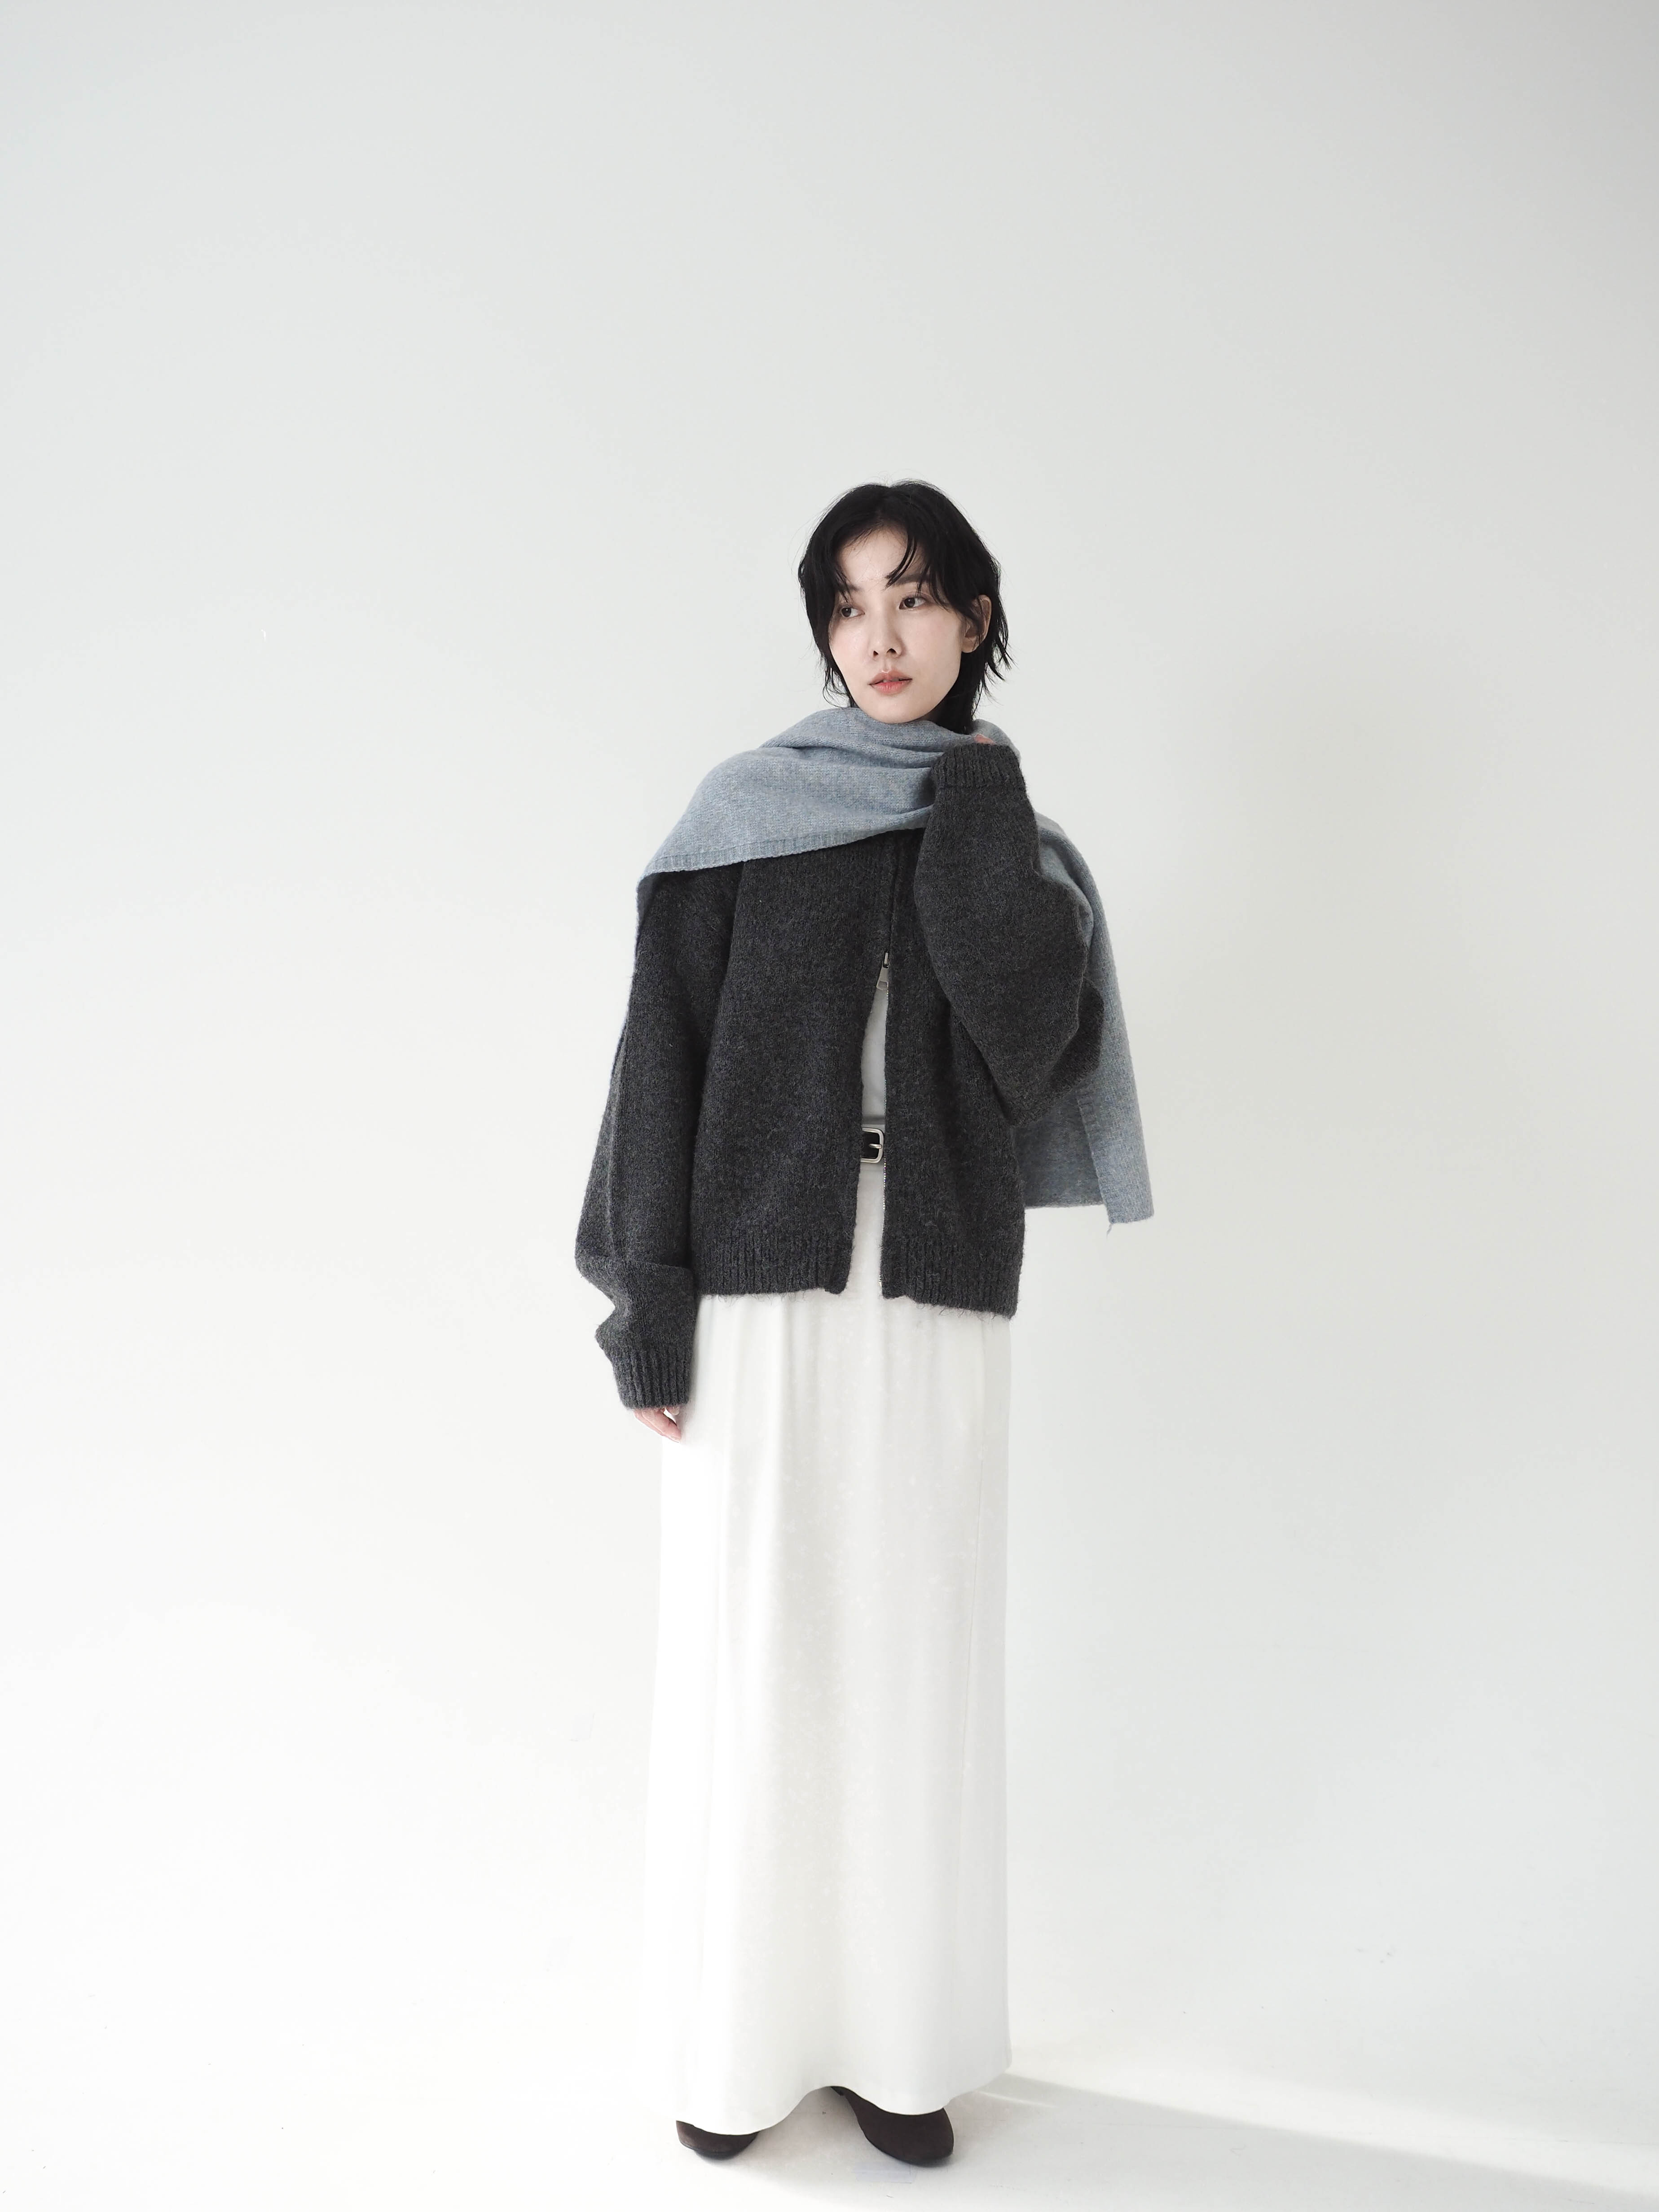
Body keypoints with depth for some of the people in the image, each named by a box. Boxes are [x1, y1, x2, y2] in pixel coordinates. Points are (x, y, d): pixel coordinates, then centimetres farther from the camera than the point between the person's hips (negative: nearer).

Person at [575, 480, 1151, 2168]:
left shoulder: (1017, 842, 9)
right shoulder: (745, 810, 3)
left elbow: (1035, 1041, -11)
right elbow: (664, 1055, -3)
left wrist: (969, 783, -5)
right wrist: (649, 1312, -10)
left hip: (934, 1303, 2)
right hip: (762, 1286, -2)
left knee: (916, 1665, 8)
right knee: (747, 1659, 5)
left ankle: (894, 2036, 26)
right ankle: (735, 2030, 25)